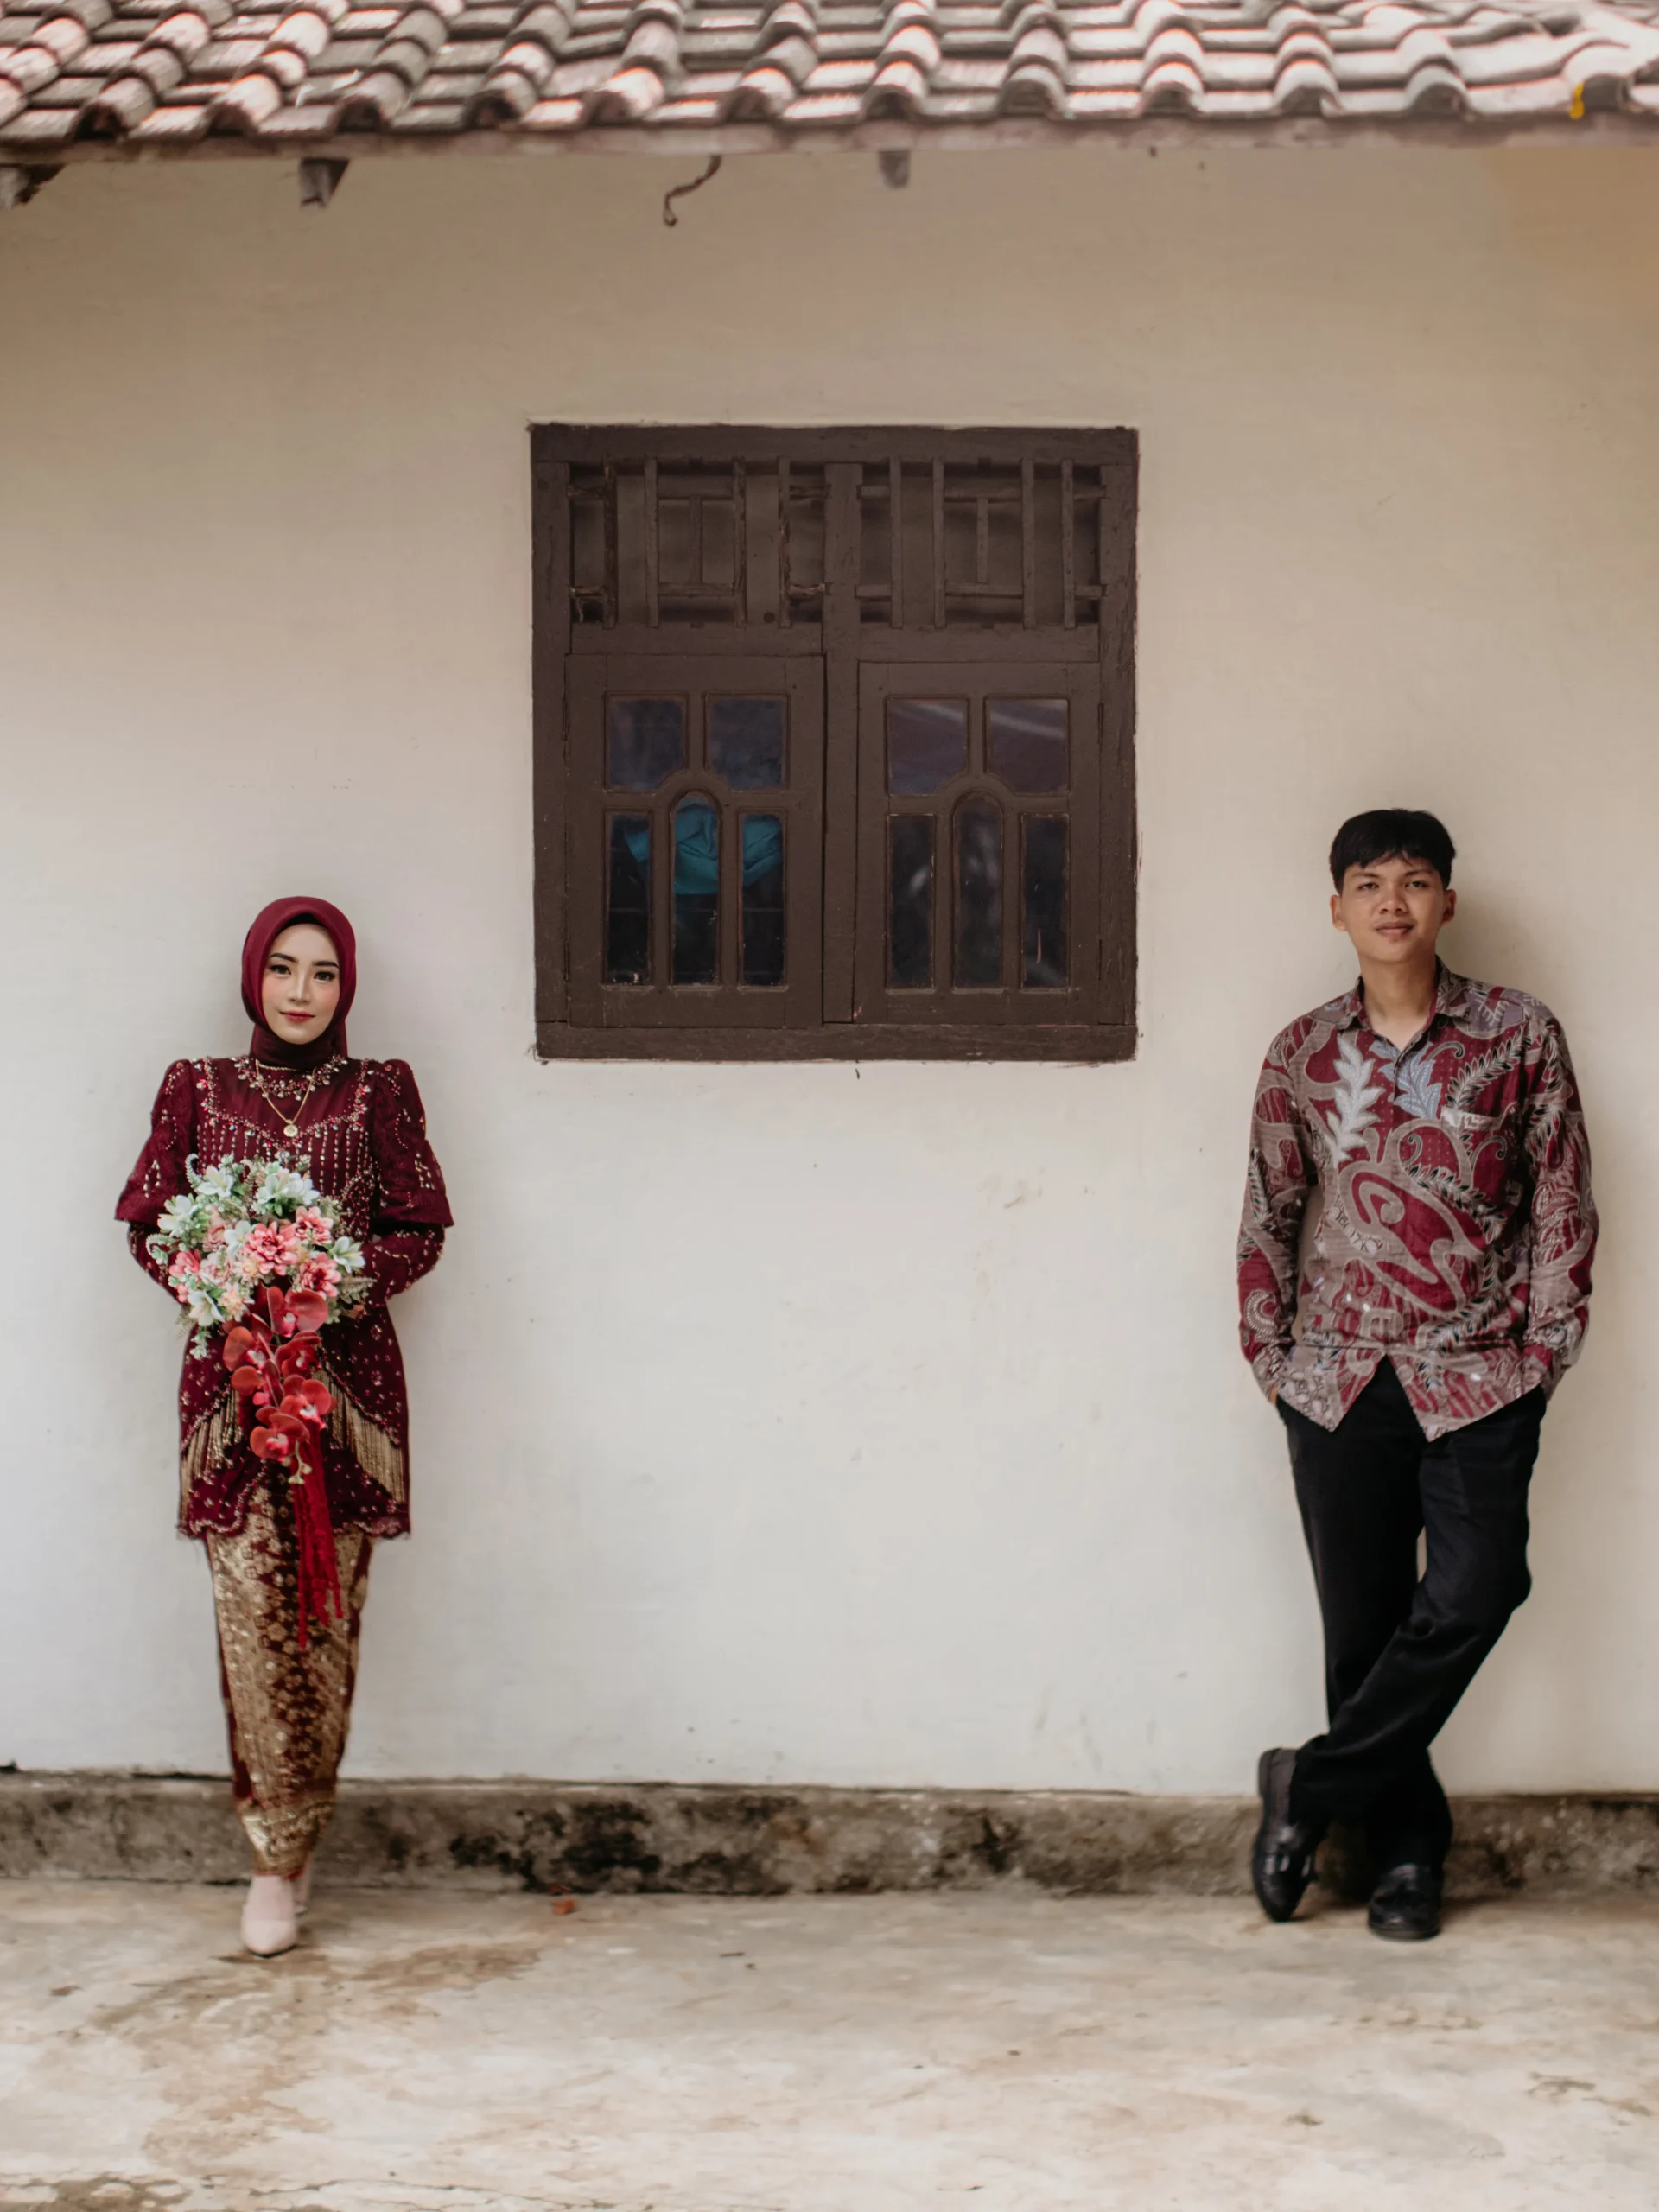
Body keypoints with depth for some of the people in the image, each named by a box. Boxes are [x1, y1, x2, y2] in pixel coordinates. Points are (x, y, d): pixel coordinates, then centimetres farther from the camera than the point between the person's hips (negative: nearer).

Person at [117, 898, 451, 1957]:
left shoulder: (378, 1092, 7)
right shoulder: (198, 1090, 10)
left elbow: (421, 1231, 5)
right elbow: (148, 1220, 11)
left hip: (348, 1372, 0)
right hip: (232, 1373, 0)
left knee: (329, 1611, -1)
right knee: (252, 1609, -6)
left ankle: (287, 1845, 13)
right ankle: (283, 1850, 4)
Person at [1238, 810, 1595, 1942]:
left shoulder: (1521, 1036, 1)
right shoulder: (1302, 1055, 6)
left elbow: (1563, 1203, 3)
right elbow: (1269, 1215, 12)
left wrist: (1546, 1346, -1)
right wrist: (1268, 1352, 7)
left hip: (1478, 1377, -1)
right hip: (1339, 1378, 2)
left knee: (1473, 1596, -15)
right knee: (1363, 1624, 4)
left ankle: (1314, 1786, 1)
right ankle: (1404, 1849, 19)